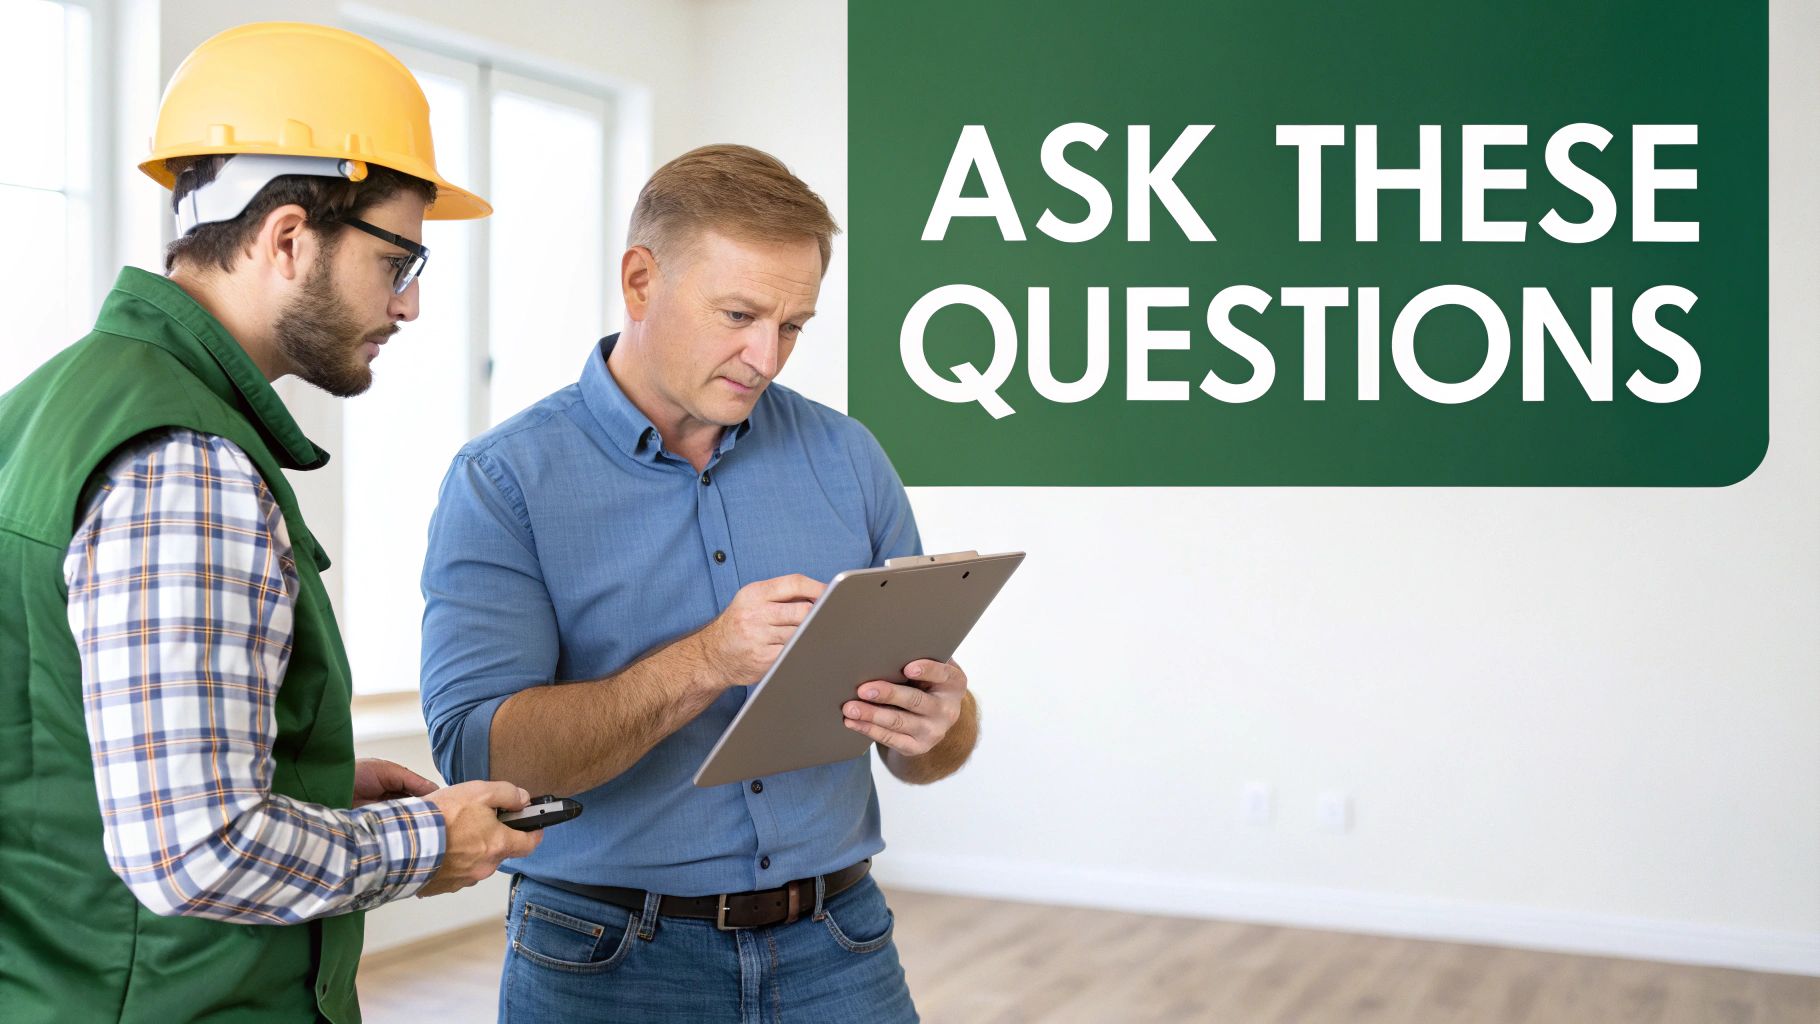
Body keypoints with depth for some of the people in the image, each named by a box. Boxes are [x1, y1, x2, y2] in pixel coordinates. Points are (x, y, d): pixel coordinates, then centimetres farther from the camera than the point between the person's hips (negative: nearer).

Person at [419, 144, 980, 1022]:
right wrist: (707, 663, -28)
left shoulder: (848, 460, 3)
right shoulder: (502, 483, -6)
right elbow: (476, 751, -17)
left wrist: (934, 728, -18)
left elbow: (933, 748, 6)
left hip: (834, 951, 3)